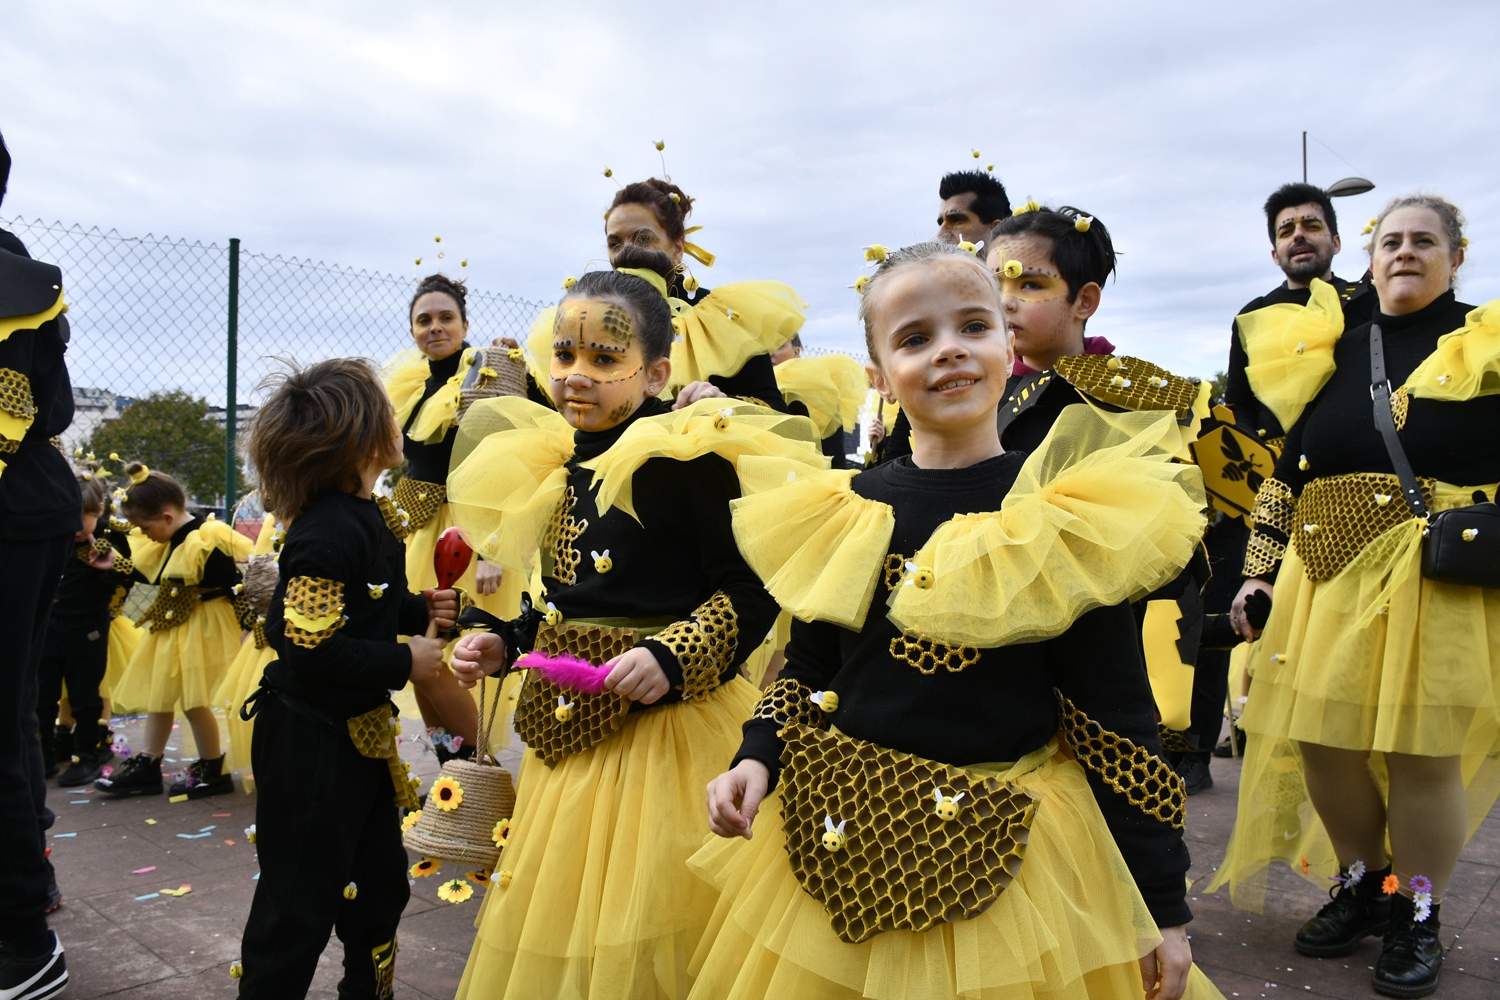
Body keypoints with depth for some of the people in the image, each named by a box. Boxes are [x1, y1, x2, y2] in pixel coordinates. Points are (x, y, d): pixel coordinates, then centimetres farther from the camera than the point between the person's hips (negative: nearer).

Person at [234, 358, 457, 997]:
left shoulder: (372, 517, 4)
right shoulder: (328, 532, -25)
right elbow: (309, 645, -28)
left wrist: (419, 610, 2)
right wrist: (404, 663, -20)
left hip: (362, 730, 9)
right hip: (310, 743, -9)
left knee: (380, 882, 20)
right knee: (300, 900, 5)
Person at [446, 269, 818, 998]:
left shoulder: (689, 457, -16)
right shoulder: (555, 463, 7)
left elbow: (752, 594, -16)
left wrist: (671, 659, -27)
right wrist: (503, 641, 5)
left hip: (667, 726, -8)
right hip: (572, 727, 8)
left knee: (642, 929, 4)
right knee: (552, 921, 20)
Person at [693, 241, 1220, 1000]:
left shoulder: (1075, 524, -10)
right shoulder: (846, 517, -2)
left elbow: (1118, 718, -7)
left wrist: (1162, 904, -5)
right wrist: (757, 759, -8)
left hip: (1011, 856, -3)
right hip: (840, 845, 3)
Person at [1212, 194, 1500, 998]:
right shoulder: (1330, 352, 12)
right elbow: (1284, 472, 13)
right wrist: (1259, 572, 8)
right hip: (1326, 577, 4)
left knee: (1420, 749, 1)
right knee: (1321, 738, 6)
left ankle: (1417, 914, 23)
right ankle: (1361, 885, 30)